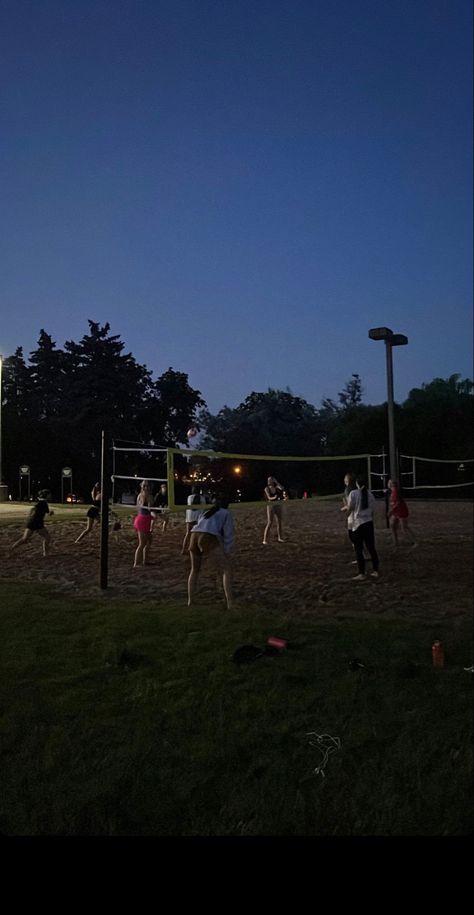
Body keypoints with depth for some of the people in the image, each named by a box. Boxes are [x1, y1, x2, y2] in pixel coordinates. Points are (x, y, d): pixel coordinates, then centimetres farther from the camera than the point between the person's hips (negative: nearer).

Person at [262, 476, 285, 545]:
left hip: (278, 506, 4)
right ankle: (265, 540, -10)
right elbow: (269, 497, -13)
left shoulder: (276, 487, 4)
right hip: (271, 506, -4)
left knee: (279, 522, 11)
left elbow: (282, 488, -15)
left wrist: (276, 482, -12)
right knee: (270, 523, -10)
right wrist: (273, 498, -34)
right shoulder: (267, 488, -4)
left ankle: (280, 538, 25)